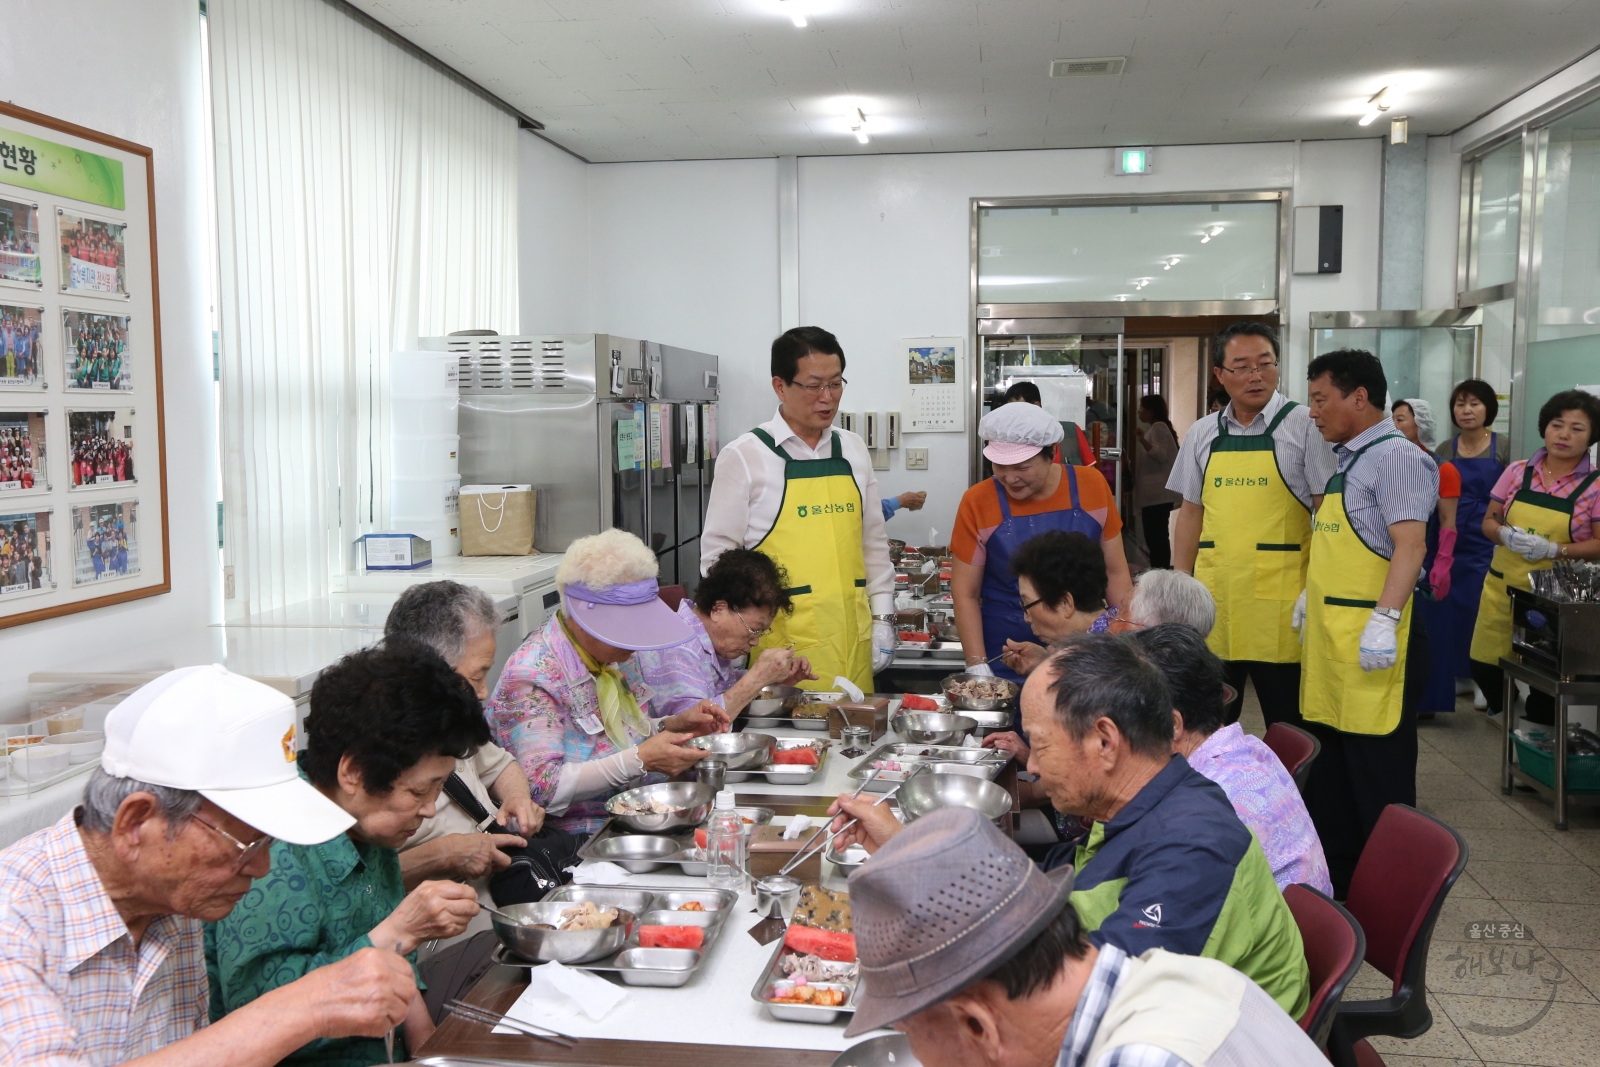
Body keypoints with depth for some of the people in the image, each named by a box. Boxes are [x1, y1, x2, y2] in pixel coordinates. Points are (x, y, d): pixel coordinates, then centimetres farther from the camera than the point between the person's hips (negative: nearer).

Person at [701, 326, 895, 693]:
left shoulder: (853, 450, 10)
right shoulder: (743, 456, -5)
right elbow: (718, 557, -4)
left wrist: (882, 618, 10)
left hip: (852, 639, 5)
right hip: (782, 645, -4)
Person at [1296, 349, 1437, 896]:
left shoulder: (1396, 456, -12)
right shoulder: (1346, 460, 17)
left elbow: (1410, 544, -21)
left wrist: (1385, 619, -28)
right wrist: (1312, 591, 24)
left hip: (1371, 640, -9)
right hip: (1330, 633, 10)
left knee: (1378, 774, -1)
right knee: (1328, 763, 15)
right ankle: (1332, 879, 27)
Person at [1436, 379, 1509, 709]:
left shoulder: (1503, 447, -3)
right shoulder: (1444, 451, 6)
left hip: (1489, 544, -3)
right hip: (1453, 544, 3)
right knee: (1454, 609, 8)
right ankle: (1460, 675, 21)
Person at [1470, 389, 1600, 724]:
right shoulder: (1517, 471, 4)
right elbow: (1489, 522, 8)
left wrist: (1553, 550, -21)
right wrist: (1506, 535, -15)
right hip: (1502, 586, 3)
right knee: (1483, 664, 6)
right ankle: (1503, 711, 34)